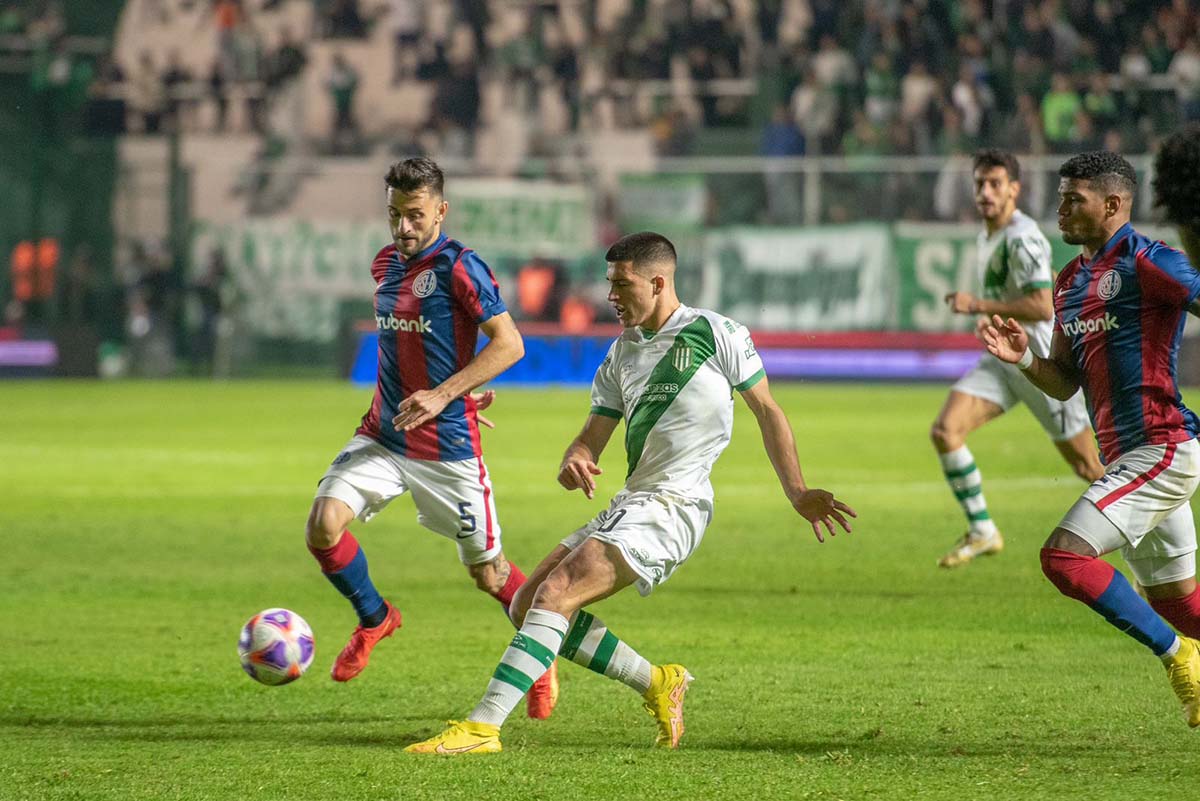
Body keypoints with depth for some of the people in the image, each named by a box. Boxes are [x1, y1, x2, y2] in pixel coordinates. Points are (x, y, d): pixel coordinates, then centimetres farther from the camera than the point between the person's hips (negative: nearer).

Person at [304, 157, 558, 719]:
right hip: (382, 435, 6)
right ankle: (374, 619, 11)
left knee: (486, 571, 4)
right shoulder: (384, 265, 9)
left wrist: (443, 395, -23)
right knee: (323, 525, -15)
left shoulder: (458, 267, -13)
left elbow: (508, 344, -16)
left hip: (447, 447, -6)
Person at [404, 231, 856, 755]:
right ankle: (656, 683, 10)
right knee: (526, 605, 3)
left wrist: (797, 494, -1)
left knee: (554, 595, -22)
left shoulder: (716, 334, -3)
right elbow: (594, 436, 16)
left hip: (672, 505, -9)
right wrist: (574, 461, -9)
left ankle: (483, 727, -27)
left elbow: (766, 411, 4)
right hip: (631, 504, 9)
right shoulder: (621, 353, 16)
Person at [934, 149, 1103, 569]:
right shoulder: (988, 236, 11)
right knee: (945, 430, -13)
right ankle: (981, 531, -6)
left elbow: (1042, 306, -29)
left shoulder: (1021, 238, -19)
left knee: (1087, 466, 3)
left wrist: (978, 305, -28)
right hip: (1001, 361, 8)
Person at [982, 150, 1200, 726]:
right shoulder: (1070, 281, 16)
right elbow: (1064, 383, 19)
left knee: (1064, 557, -18)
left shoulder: (1147, 263, -10)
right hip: (1124, 456, 9)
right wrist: (1023, 359, -2)